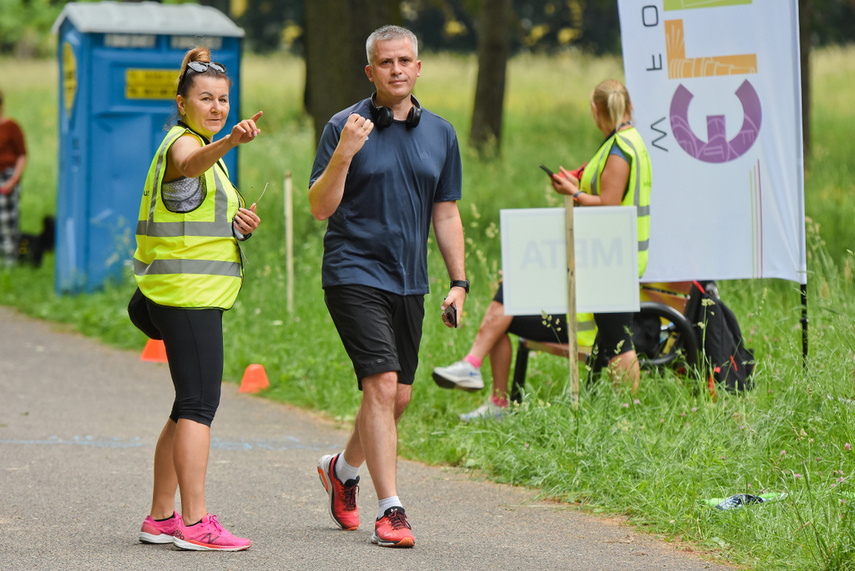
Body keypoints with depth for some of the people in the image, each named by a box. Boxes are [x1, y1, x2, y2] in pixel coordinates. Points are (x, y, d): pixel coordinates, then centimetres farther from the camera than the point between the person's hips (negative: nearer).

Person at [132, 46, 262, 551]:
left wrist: (242, 226, 8)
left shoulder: (204, 149, 20)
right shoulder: (182, 143, -10)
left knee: (192, 405, 12)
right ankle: (195, 523, -16)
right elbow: (193, 163, -37)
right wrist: (230, 142, -58)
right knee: (199, 402, -13)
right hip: (187, 290, -10)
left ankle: (161, 518, 17)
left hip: (199, 293, 10)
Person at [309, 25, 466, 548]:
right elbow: (321, 208, -9)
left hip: (410, 283, 6)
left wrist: (459, 282, 9)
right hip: (355, 275, -6)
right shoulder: (346, 127, -6)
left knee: (399, 396, 12)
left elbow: (446, 213, 15)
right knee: (382, 386, -17)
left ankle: (344, 468, 38)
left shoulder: (440, 133, 9)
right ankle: (391, 510, -16)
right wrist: (343, 155, -24)